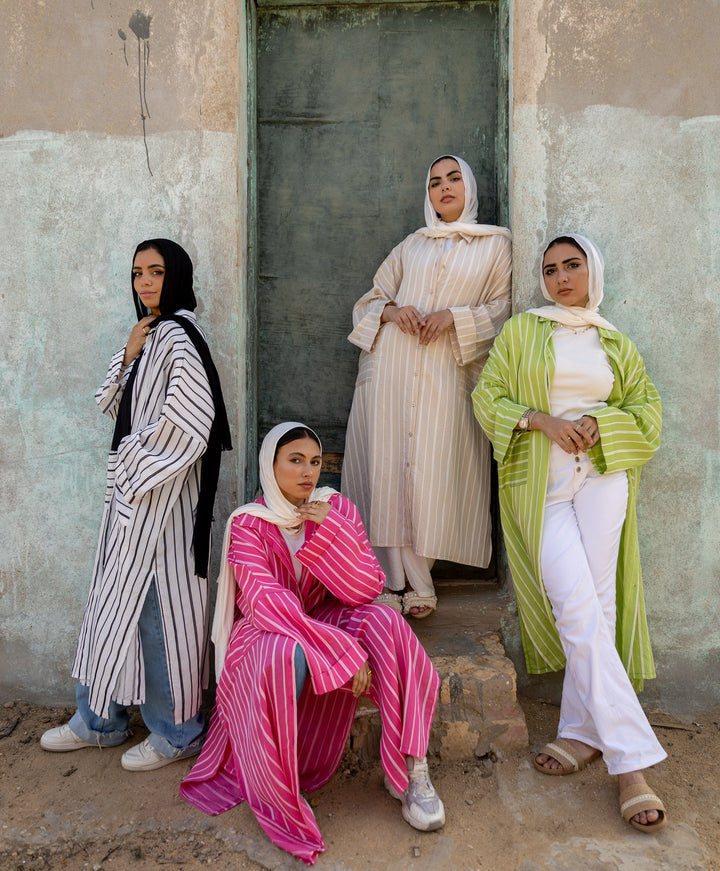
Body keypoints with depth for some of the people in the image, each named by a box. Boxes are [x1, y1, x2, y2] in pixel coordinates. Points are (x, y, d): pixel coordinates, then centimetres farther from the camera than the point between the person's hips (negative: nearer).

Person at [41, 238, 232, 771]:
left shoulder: (176, 336, -13)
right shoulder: (149, 335, 17)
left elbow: (189, 413, -24)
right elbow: (113, 405, 14)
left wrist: (138, 454, -12)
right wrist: (130, 354, -1)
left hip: (161, 492, -10)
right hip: (132, 487, 10)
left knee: (154, 605, -1)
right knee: (115, 601, 16)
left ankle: (176, 733, 16)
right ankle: (99, 721, 31)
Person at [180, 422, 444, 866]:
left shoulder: (338, 509, -3)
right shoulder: (248, 524, -11)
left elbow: (369, 589, -10)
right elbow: (268, 602, -24)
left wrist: (331, 530, -23)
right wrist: (342, 651, -32)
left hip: (329, 622, 3)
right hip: (264, 634, -3)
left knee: (384, 622, -26)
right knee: (285, 655, -37)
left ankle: (410, 771, -19)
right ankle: (277, 797, -14)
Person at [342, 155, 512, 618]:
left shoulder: (496, 244, 14)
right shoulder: (412, 244, 21)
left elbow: (502, 309, 5)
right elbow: (370, 300, 18)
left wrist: (453, 317, -11)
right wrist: (393, 311, -4)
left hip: (446, 374, -2)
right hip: (390, 368, 2)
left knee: (431, 474, -6)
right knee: (387, 467, -4)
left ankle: (412, 579, 9)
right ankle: (397, 581, 4)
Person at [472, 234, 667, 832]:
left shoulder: (616, 344, 16)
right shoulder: (521, 331, 11)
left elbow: (647, 411, 12)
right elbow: (487, 396, 5)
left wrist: (599, 424, -7)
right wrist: (543, 419, -11)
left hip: (602, 478, 2)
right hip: (541, 484, -2)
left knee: (597, 603, -3)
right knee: (575, 608, -12)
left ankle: (582, 731, 12)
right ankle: (631, 757, -7)